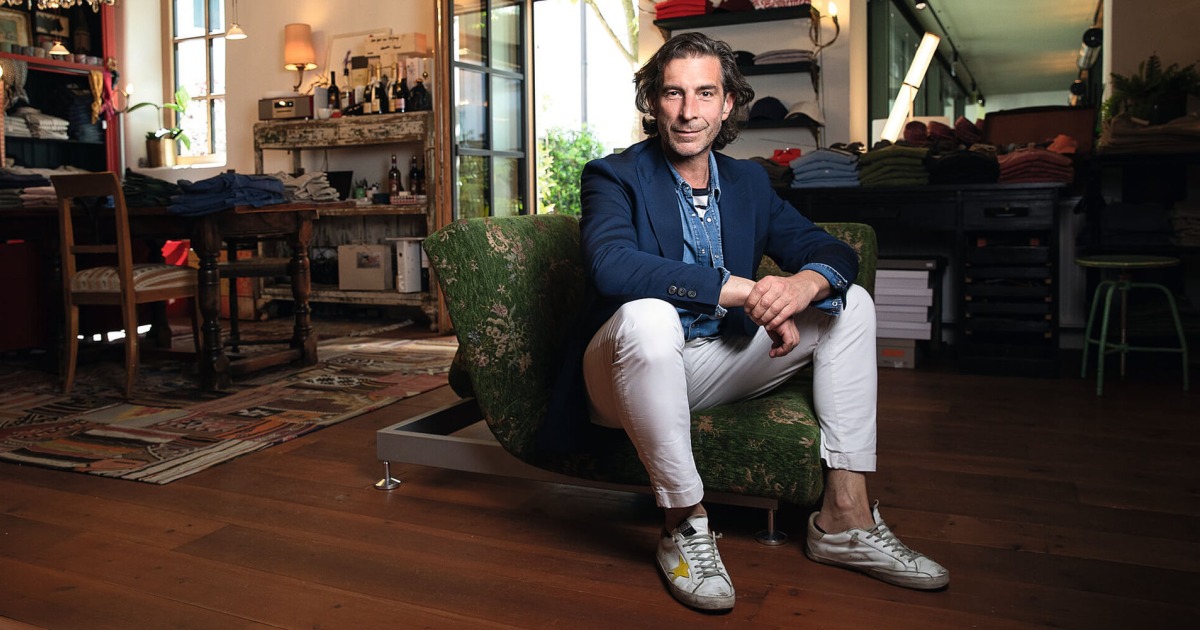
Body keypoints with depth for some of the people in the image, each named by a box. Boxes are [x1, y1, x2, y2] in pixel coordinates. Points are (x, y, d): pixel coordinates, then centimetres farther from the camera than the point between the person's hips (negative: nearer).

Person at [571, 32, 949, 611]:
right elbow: (611, 264, -30)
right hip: (631, 370, -6)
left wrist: (805, 283, -24)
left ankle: (845, 515, -5)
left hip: (719, 363, 6)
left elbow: (832, 251, 3)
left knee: (851, 303, -1)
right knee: (648, 317, -39)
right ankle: (684, 521, -20)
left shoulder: (749, 182, 9)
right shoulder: (613, 177, -9)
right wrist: (740, 291, -35)